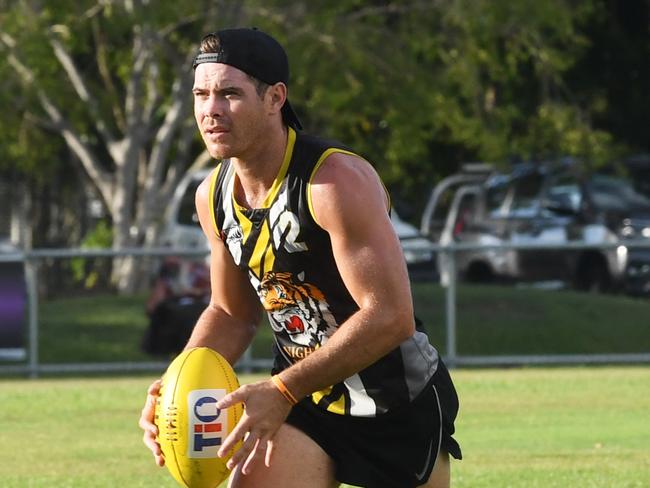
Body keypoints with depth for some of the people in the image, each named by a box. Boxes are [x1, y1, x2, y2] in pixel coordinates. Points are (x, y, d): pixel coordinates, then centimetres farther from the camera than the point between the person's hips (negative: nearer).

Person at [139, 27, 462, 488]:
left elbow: (389, 316, -30)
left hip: (398, 403, -5)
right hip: (302, 402, 5)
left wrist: (281, 391, -32)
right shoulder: (214, 197, -1)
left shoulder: (337, 181, -25)